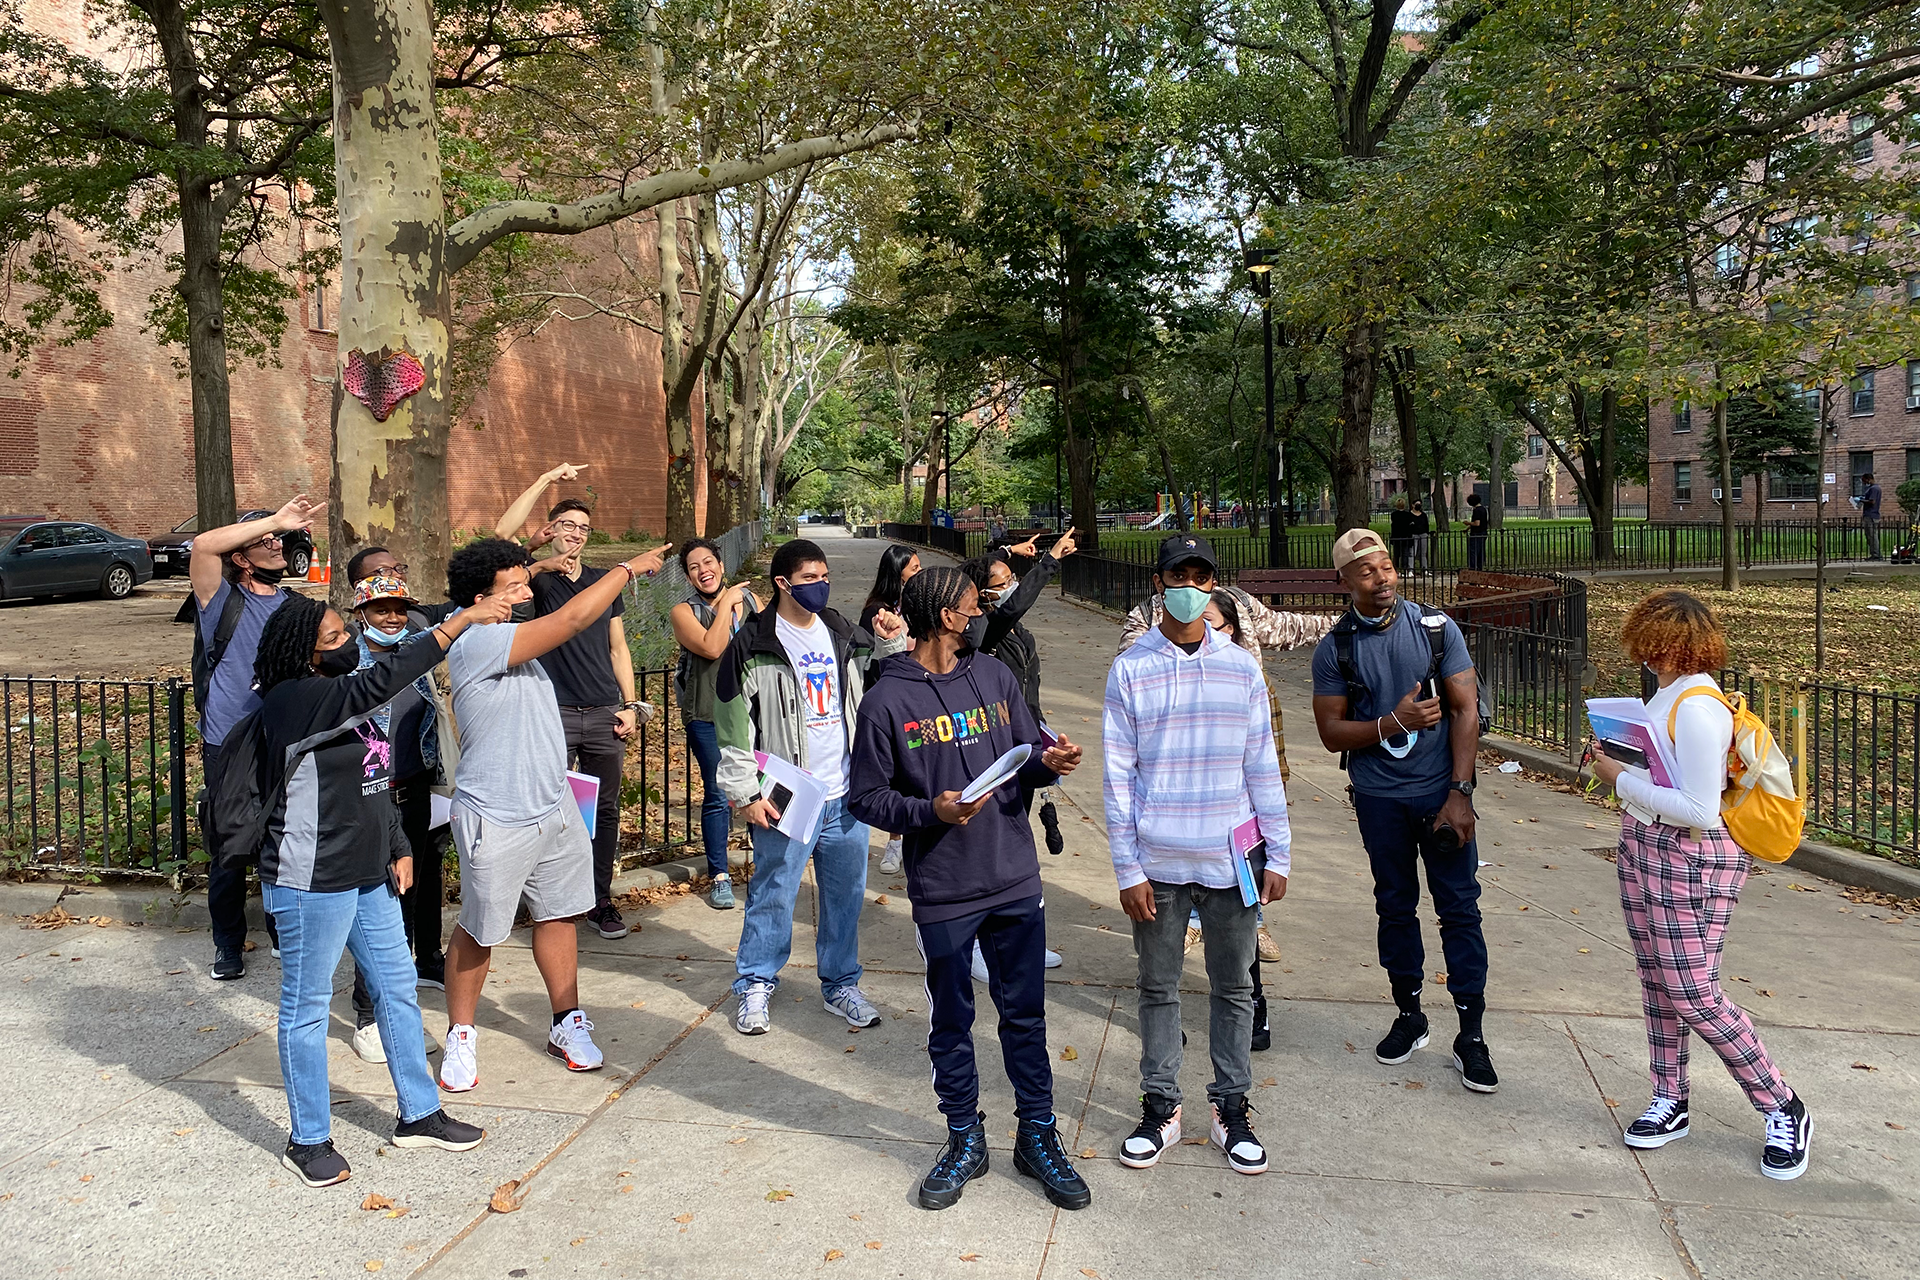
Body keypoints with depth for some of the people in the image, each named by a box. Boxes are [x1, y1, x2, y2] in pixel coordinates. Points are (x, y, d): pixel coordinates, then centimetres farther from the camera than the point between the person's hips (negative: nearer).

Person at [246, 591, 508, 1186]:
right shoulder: (295, 702, -19)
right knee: (307, 1008, 6)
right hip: (311, 881, -9)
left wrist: (399, 848, 11)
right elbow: (384, 678, -33)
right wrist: (461, 622, -32)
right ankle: (308, 1141, 21)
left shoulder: (347, 698, 9)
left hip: (369, 875, 9)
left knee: (398, 989, 14)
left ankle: (419, 1115, 27)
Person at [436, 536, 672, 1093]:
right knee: (478, 931, 8)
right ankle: (461, 1036, 26)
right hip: (496, 821, -9)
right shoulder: (477, 644, -22)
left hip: (553, 807, 9)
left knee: (559, 914, 15)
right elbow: (574, 618, -25)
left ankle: (568, 1024, 28)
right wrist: (628, 567, -17)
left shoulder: (511, 639, 7)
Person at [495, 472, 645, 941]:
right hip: (554, 714, -3)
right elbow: (503, 533, -16)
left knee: (605, 809, 8)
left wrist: (630, 704, 7)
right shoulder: (538, 577, 3)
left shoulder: (604, 581, 14)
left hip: (604, 714, 3)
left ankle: (601, 901, 18)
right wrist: (546, 479, -13)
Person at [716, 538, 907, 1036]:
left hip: (846, 796, 5)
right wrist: (746, 793, -11)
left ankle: (841, 984, 29)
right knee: (773, 896, 4)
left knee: (846, 895, 13)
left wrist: (891, 644, 3)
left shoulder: (845, 636, 9)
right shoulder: (753, 647, -7)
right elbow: (733, 726, -7)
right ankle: (755, 985, 22)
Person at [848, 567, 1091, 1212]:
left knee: (1025, 1016, 12)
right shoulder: (887, 700, -9)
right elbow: (865, 797, -6)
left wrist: (1049, 761, -12)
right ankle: (965, 1140, 32)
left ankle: (1038, 1136, 29)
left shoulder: (995, 676, 4)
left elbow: (1028, 754, 11)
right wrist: (931, 811, -21)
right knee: (951, 1024, 13)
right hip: (942, 894, -3)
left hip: (1016, 881, 3)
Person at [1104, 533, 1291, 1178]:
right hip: (1158, 863, -1)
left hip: (1229, 858, 2)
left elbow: (1263, 768, 5)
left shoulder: (1242, 668, 1)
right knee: (1158, 989, 11)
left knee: (1234, 988, 12)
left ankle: (1231, 1108, 27)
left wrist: (1279, 855, 4)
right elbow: (1119, 777, -4)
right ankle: (1161, 1107, 26)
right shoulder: (1130, 670, -4)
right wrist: (1128, 870, -6)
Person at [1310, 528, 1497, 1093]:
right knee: (1395, 907, 12)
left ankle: (1471, 1036, 11)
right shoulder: (1335, 649, -2)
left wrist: (1459, 793, -11)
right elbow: (1331, 733, -2)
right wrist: (1394, 722, -18)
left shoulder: (1437, 628, -3)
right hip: (1379, 798, 1)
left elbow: (1466, 711, -4)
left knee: (1459, 909, 1)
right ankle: (1409, 1015, 28)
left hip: (1441, 792, -1)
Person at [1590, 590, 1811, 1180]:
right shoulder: (1668, 694, 7)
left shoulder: (1697, 706, -22)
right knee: (1657, 983, 15)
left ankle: (1783, 1110, 18)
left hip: (1690, 861, -9)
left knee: (1694, 996, -2)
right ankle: (1670, 1103, 28)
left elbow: (1699, 809, -25)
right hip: (1643, 850, 9)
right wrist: (1615, 761, 1)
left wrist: (1622, 780, -18)